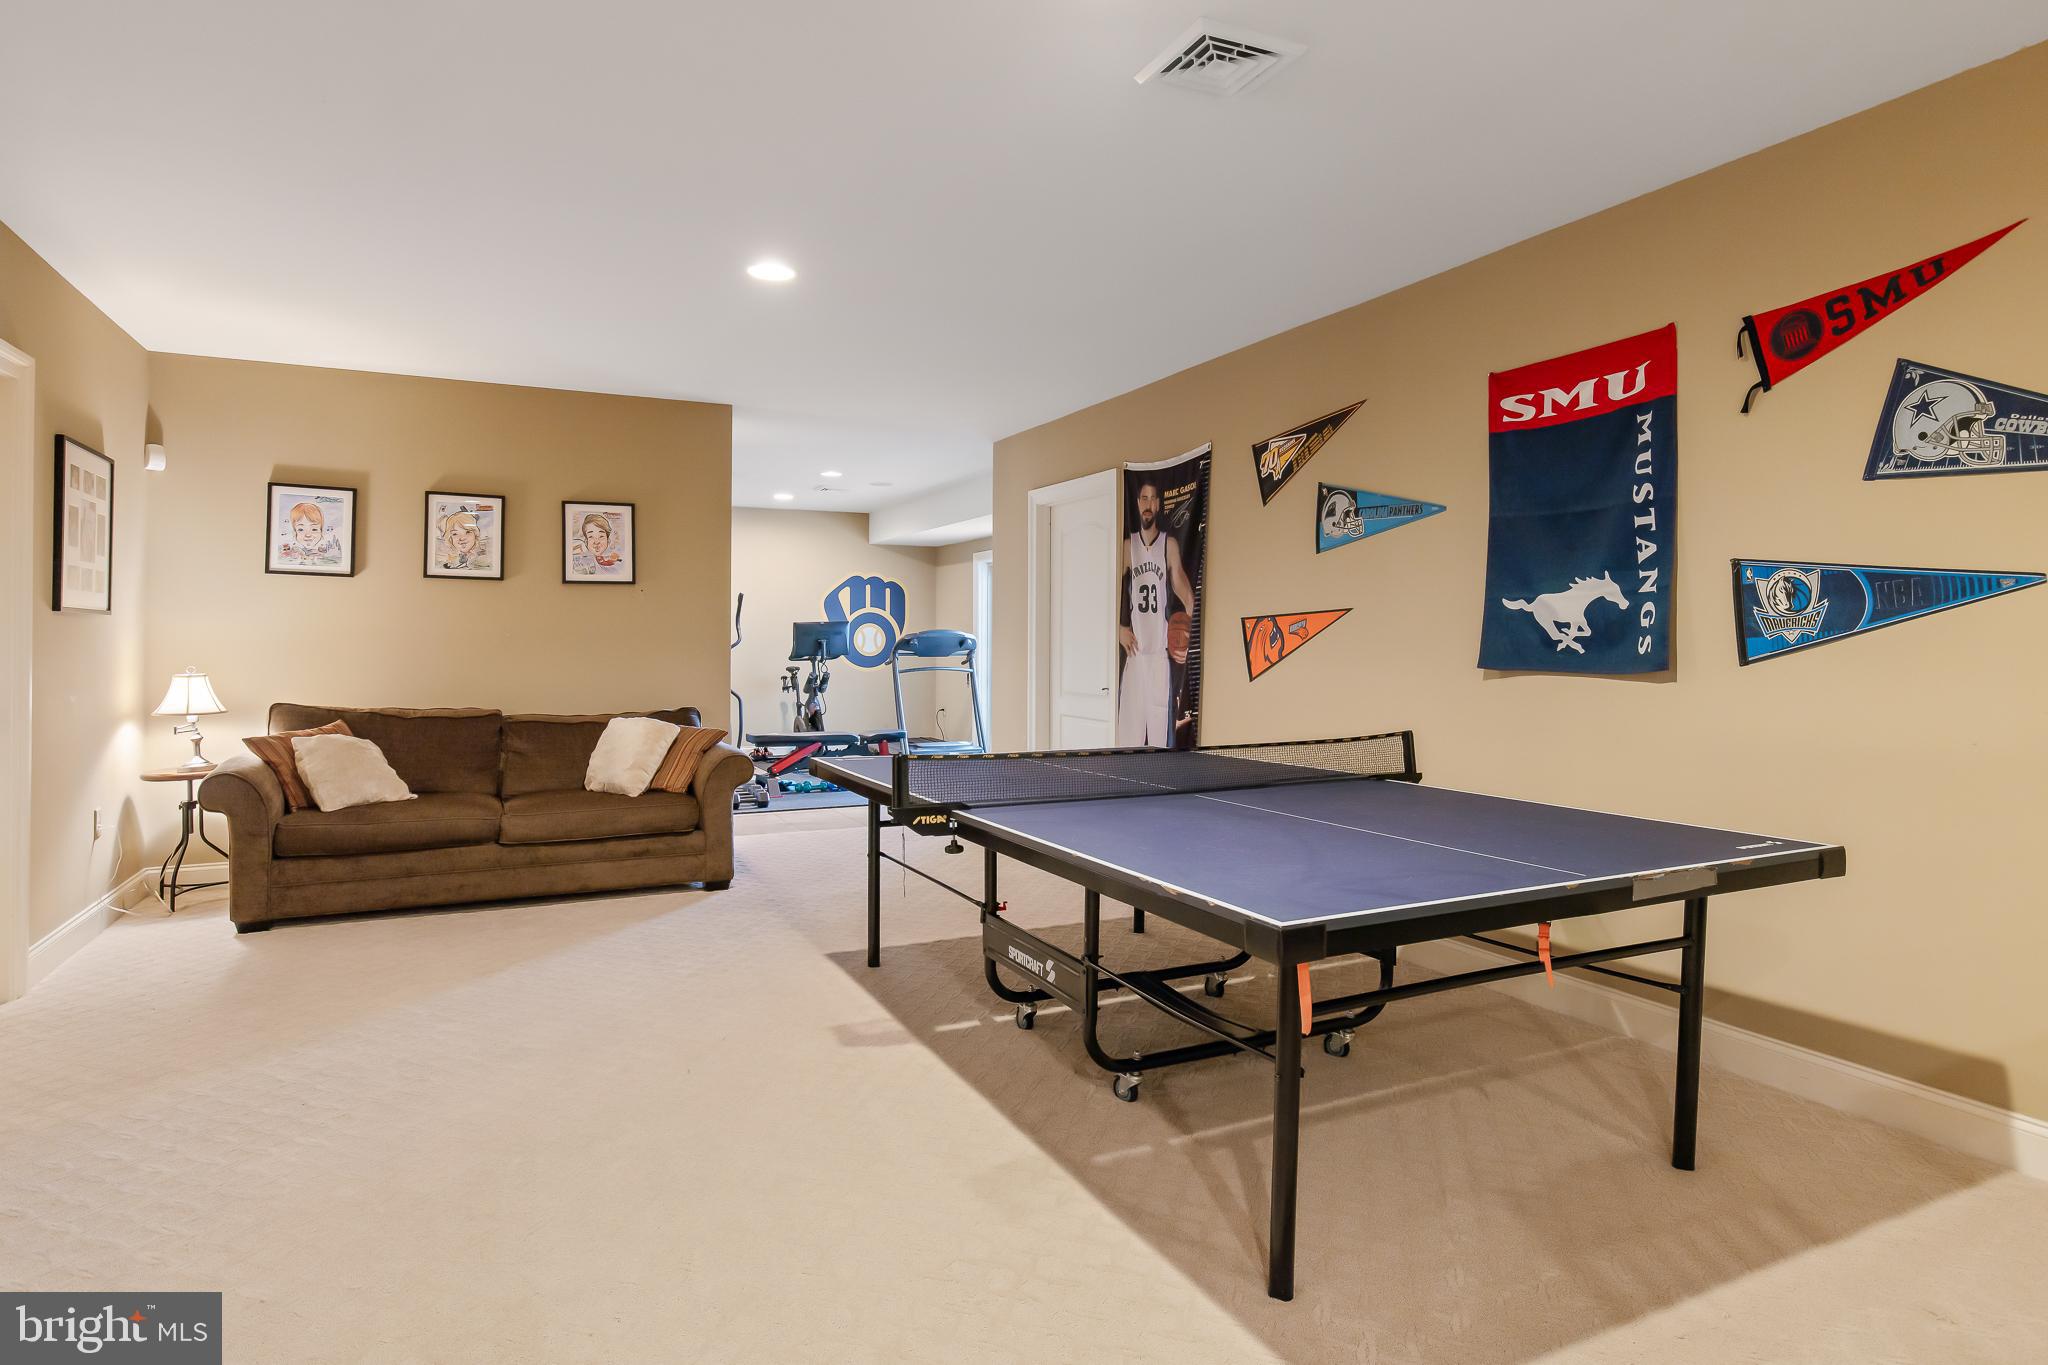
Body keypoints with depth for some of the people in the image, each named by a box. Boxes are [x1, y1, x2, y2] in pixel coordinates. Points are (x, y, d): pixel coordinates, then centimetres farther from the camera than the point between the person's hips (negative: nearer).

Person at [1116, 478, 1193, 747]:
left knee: (1160, 719, -3)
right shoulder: (1128, 545, 10)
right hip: (1133, 647, 2)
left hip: (1160, 647, -2)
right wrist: (1119, 628, -1)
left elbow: (1179, 580, -10)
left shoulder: (1170, 545, 3)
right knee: (1129, 718, 3)